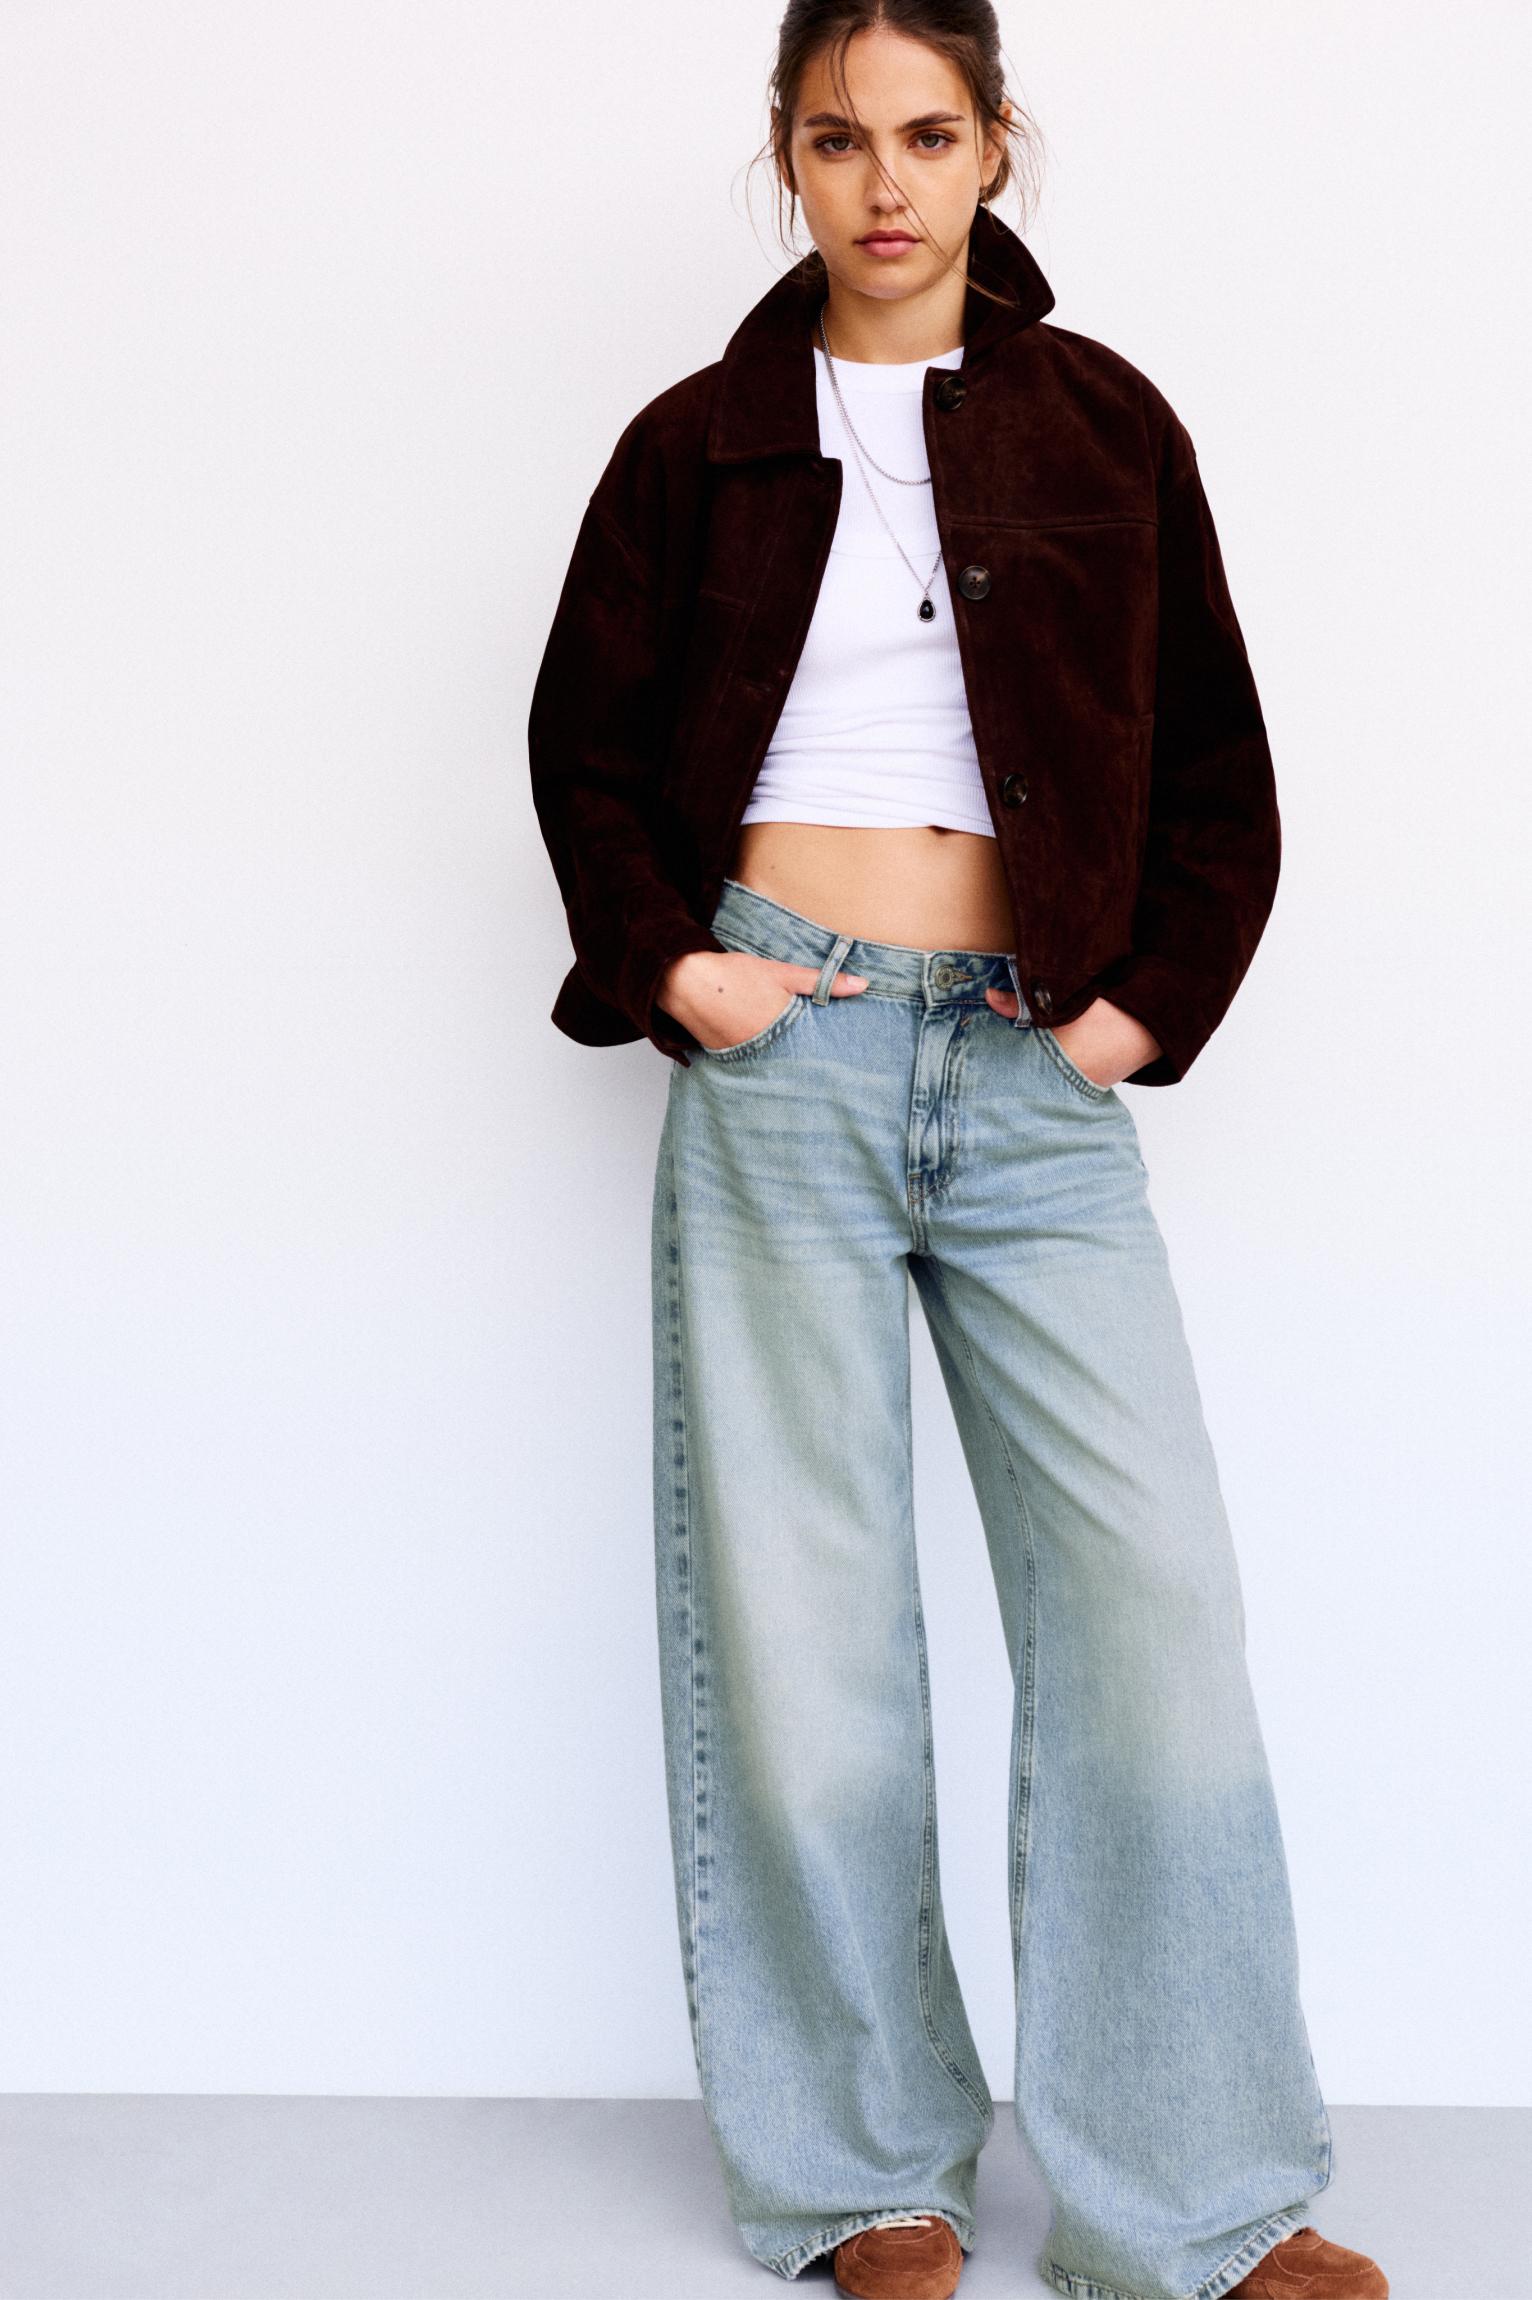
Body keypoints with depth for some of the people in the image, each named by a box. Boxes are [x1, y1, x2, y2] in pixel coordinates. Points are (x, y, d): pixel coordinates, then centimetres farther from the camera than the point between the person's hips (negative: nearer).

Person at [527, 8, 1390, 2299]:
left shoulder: (1104, 425, 10)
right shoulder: (702, 441, 9)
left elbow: (1220, 769, 11)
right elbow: (584, 736, 13)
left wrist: (1150, 1001, 1)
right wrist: (664, 963, 0)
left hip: (1034, 1076, 1)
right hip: (783, 1059, 0)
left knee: (1149, 1597, -6)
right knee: (803, 1611, 1)